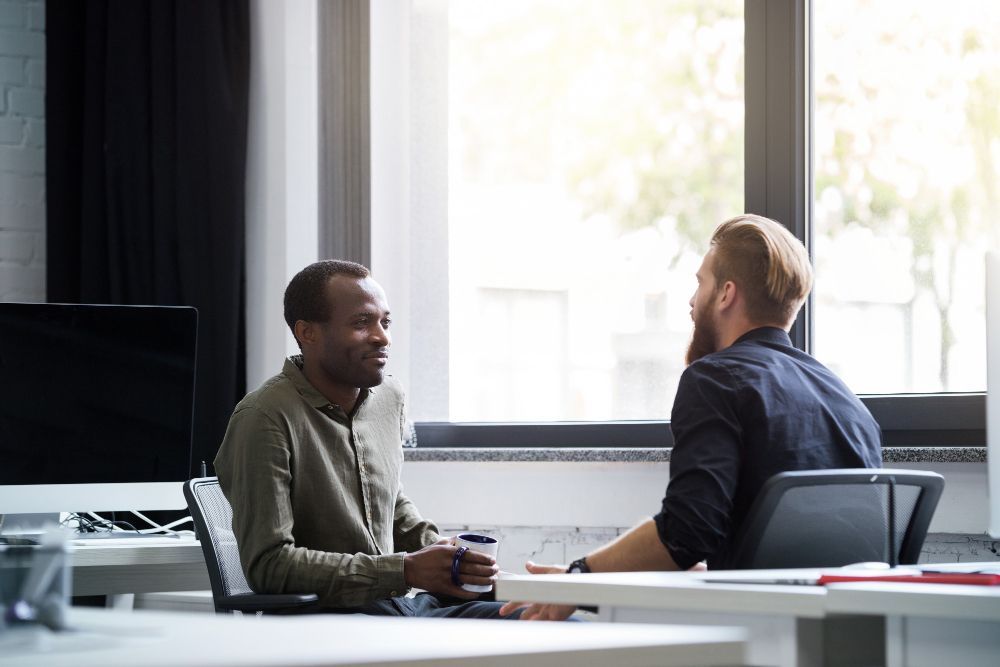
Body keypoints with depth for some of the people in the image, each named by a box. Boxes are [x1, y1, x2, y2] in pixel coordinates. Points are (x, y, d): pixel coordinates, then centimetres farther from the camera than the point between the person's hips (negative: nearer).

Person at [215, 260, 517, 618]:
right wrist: (407, 570, -21)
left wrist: (436, 548, 7)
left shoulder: (389, 397, 12)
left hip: (399, 605, 8)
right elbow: (268, 564, -19)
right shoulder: (264, 417, -13)